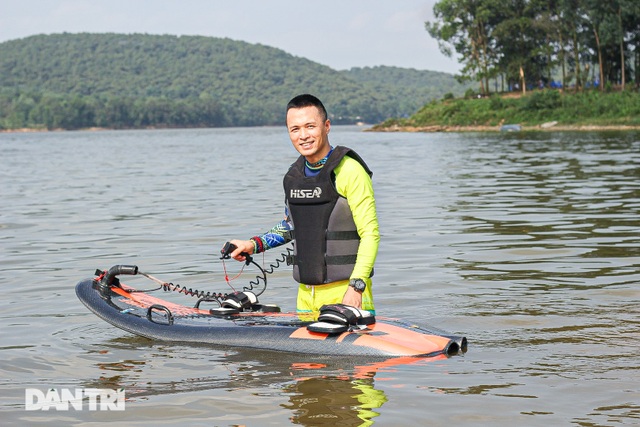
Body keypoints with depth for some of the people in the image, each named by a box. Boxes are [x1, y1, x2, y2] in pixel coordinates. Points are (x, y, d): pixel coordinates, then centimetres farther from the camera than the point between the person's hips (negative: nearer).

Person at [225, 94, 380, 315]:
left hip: (346, 292, -6)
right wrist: (254, 244, 16)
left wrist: (356, 287, -20)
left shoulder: (349, 170, -9)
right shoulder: (294, 176, 12)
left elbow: (370, 234, -12)